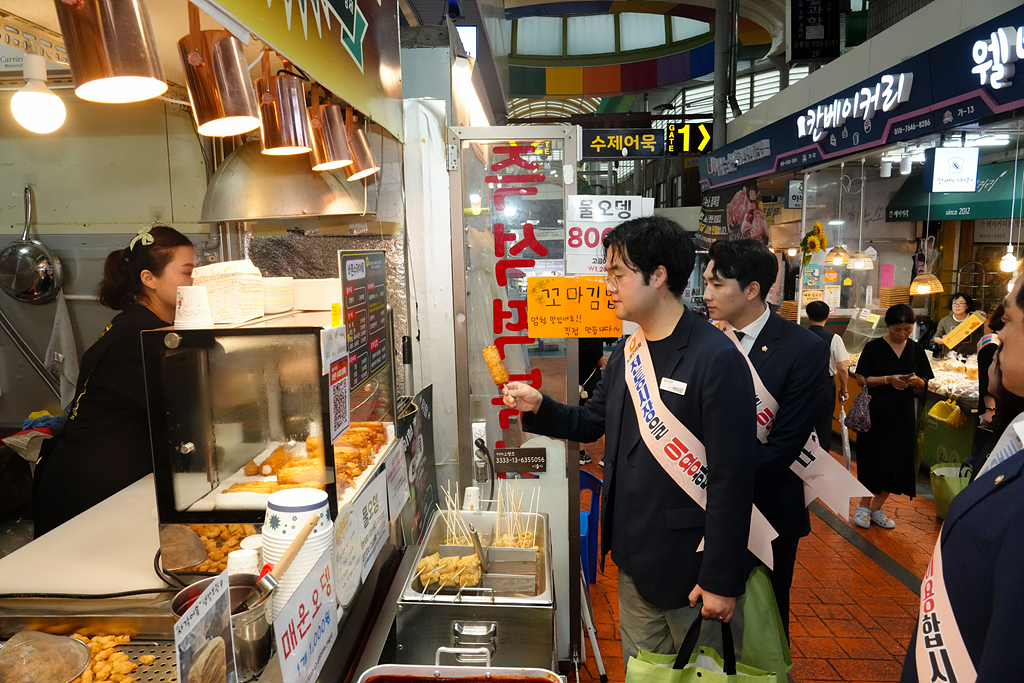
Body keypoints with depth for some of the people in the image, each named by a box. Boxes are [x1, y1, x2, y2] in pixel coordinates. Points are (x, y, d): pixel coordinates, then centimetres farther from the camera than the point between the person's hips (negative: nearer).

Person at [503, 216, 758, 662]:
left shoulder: (716, 359, -19)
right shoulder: (626, 353, 6)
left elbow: (732, 478, -20)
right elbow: (591, 423, 16)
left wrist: (720, 579, -17)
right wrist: (539, 406, -2)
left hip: (689, 562, -7)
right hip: (634, 557, 7)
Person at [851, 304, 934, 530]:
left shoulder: (916, 350, 7)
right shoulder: (874, 348, -5)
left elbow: (923, 383, 11)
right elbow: (861, 379, -6)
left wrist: (915, 381, -11)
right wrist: (888, 379, -19)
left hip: (902, 414, 4)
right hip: (876, 412, -4)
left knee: (898, 463, 5)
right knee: (875, 461, -4)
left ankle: (876, 508, 19)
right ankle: (864, 505, 15)